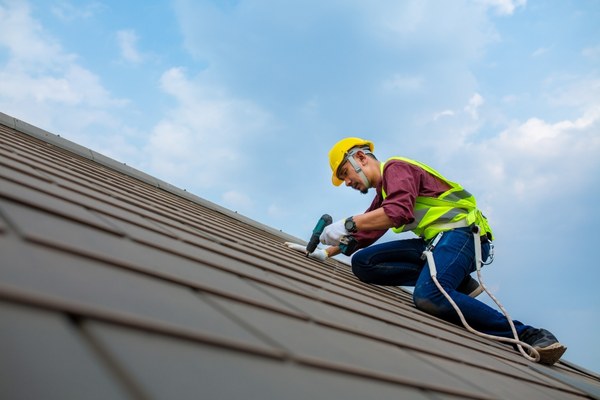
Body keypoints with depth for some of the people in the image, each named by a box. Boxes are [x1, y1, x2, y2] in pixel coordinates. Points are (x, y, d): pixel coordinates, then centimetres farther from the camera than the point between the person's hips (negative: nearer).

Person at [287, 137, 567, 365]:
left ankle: (529, 336, -22)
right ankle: (457, 283, -7)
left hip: (461, 232, -9)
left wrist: (347, 224, -21)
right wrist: (327, 252, 19)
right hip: (434, 241, 9)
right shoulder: (382, 192, 27)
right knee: (362, 263, -6)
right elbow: (364, 235, 30)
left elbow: (400, 212, -21)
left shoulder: (395, 167, -2)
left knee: (428, 296, -35)